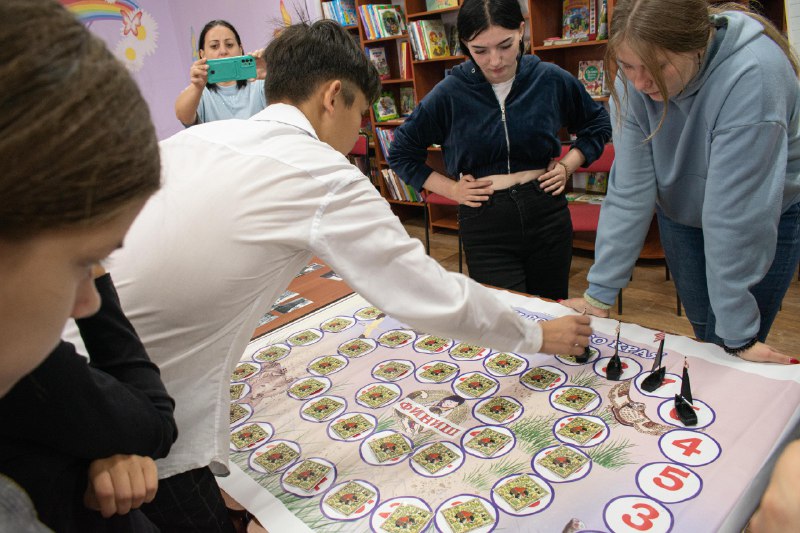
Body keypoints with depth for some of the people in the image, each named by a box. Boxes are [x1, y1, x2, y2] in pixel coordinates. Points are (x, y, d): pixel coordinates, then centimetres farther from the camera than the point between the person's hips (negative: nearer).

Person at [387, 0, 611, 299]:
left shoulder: (552, 80, -2)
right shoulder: (450, 93, -8)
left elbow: (598, 125, 16)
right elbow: (400, 154, 3)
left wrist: (567, 166, 2)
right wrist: (452, 189, -4)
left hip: (546, 215, 3)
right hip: (485, 226, -2)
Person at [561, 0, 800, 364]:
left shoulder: (752, 74, -35)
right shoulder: (634, 79, -22)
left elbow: (736, 213, -33)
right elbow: (629, 190, -20)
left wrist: (738, 335, -25)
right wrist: (599, 293, -20)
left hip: (766, 219, -3)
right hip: (681, 211, 3)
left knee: (730, 353, -1)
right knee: (706, 336, 11)